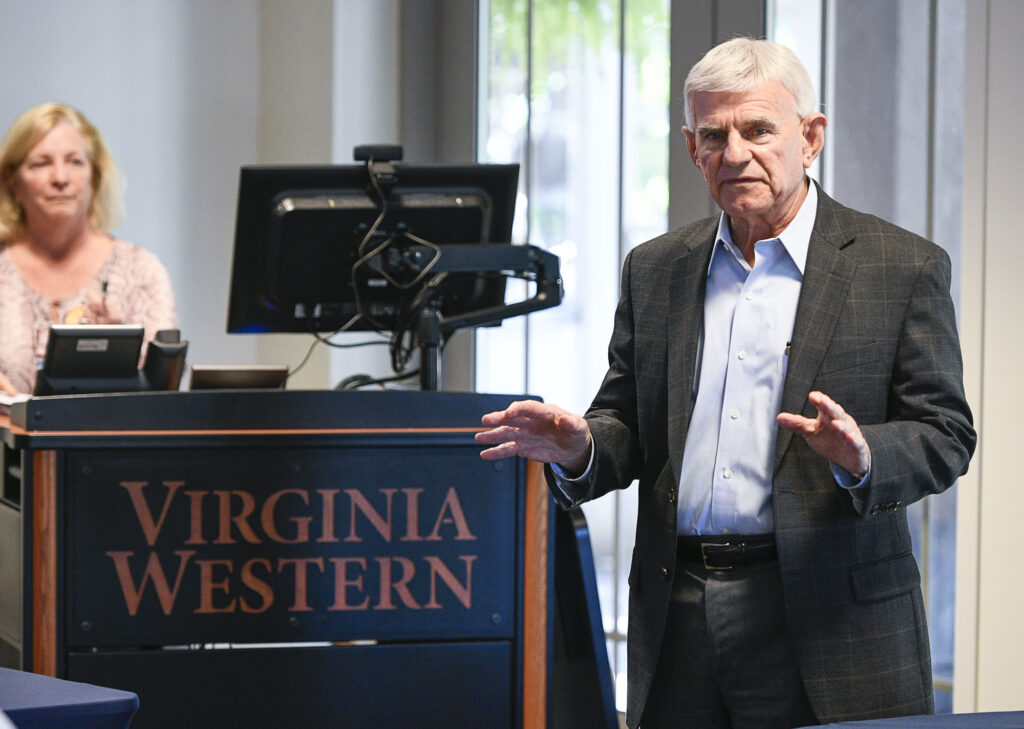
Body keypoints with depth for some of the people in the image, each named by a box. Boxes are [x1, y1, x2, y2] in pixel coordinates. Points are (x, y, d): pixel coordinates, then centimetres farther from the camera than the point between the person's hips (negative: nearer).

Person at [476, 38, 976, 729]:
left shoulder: (905, 267, 1)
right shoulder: (654, 270, 14)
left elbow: (944, 437, -2)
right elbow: (629, 427, 16)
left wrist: (861, 457, -22)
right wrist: (579, 450, -7)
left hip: (827, 617, -3)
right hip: (677, 615, 4)